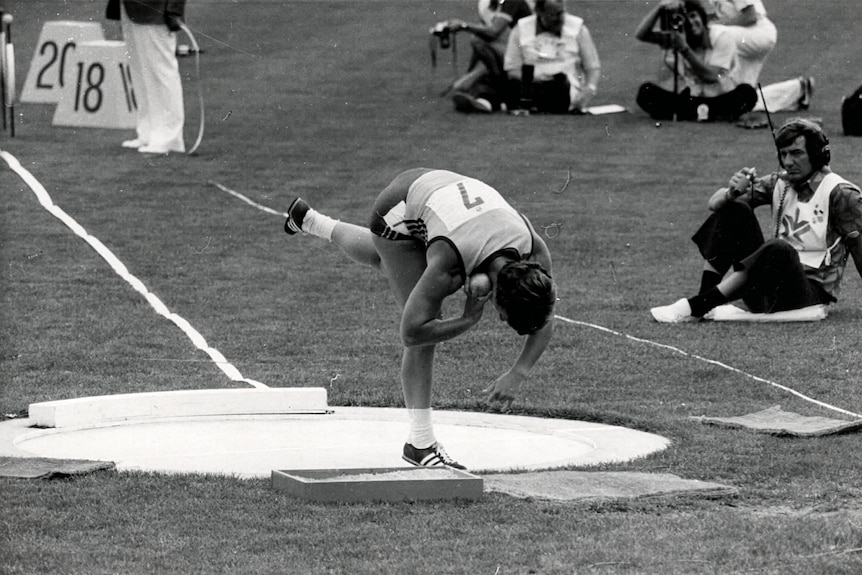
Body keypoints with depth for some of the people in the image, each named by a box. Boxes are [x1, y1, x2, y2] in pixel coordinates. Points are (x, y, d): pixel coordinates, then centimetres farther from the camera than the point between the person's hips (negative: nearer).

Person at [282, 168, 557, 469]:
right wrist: (468, 321, -33)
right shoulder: (448, 266, -42)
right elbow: (411, 332, -37)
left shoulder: (536, 253, -29)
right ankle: (420, 444, -6)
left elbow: (544, 322, -14)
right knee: (425, 330, -13)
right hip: (397, 210, -6)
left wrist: (518, 374, -25)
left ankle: (309, 220, 60)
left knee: (382, 260, 35)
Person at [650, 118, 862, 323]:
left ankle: (696, 306, -35)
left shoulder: (840, 194, -8)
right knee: (734, 210, -4)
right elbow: (715, 203, 3)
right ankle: (704, 297, -17)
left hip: (811, 291, -6)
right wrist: (732, 192, -21)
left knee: (779, 249, -36)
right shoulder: (779, 184, 8)